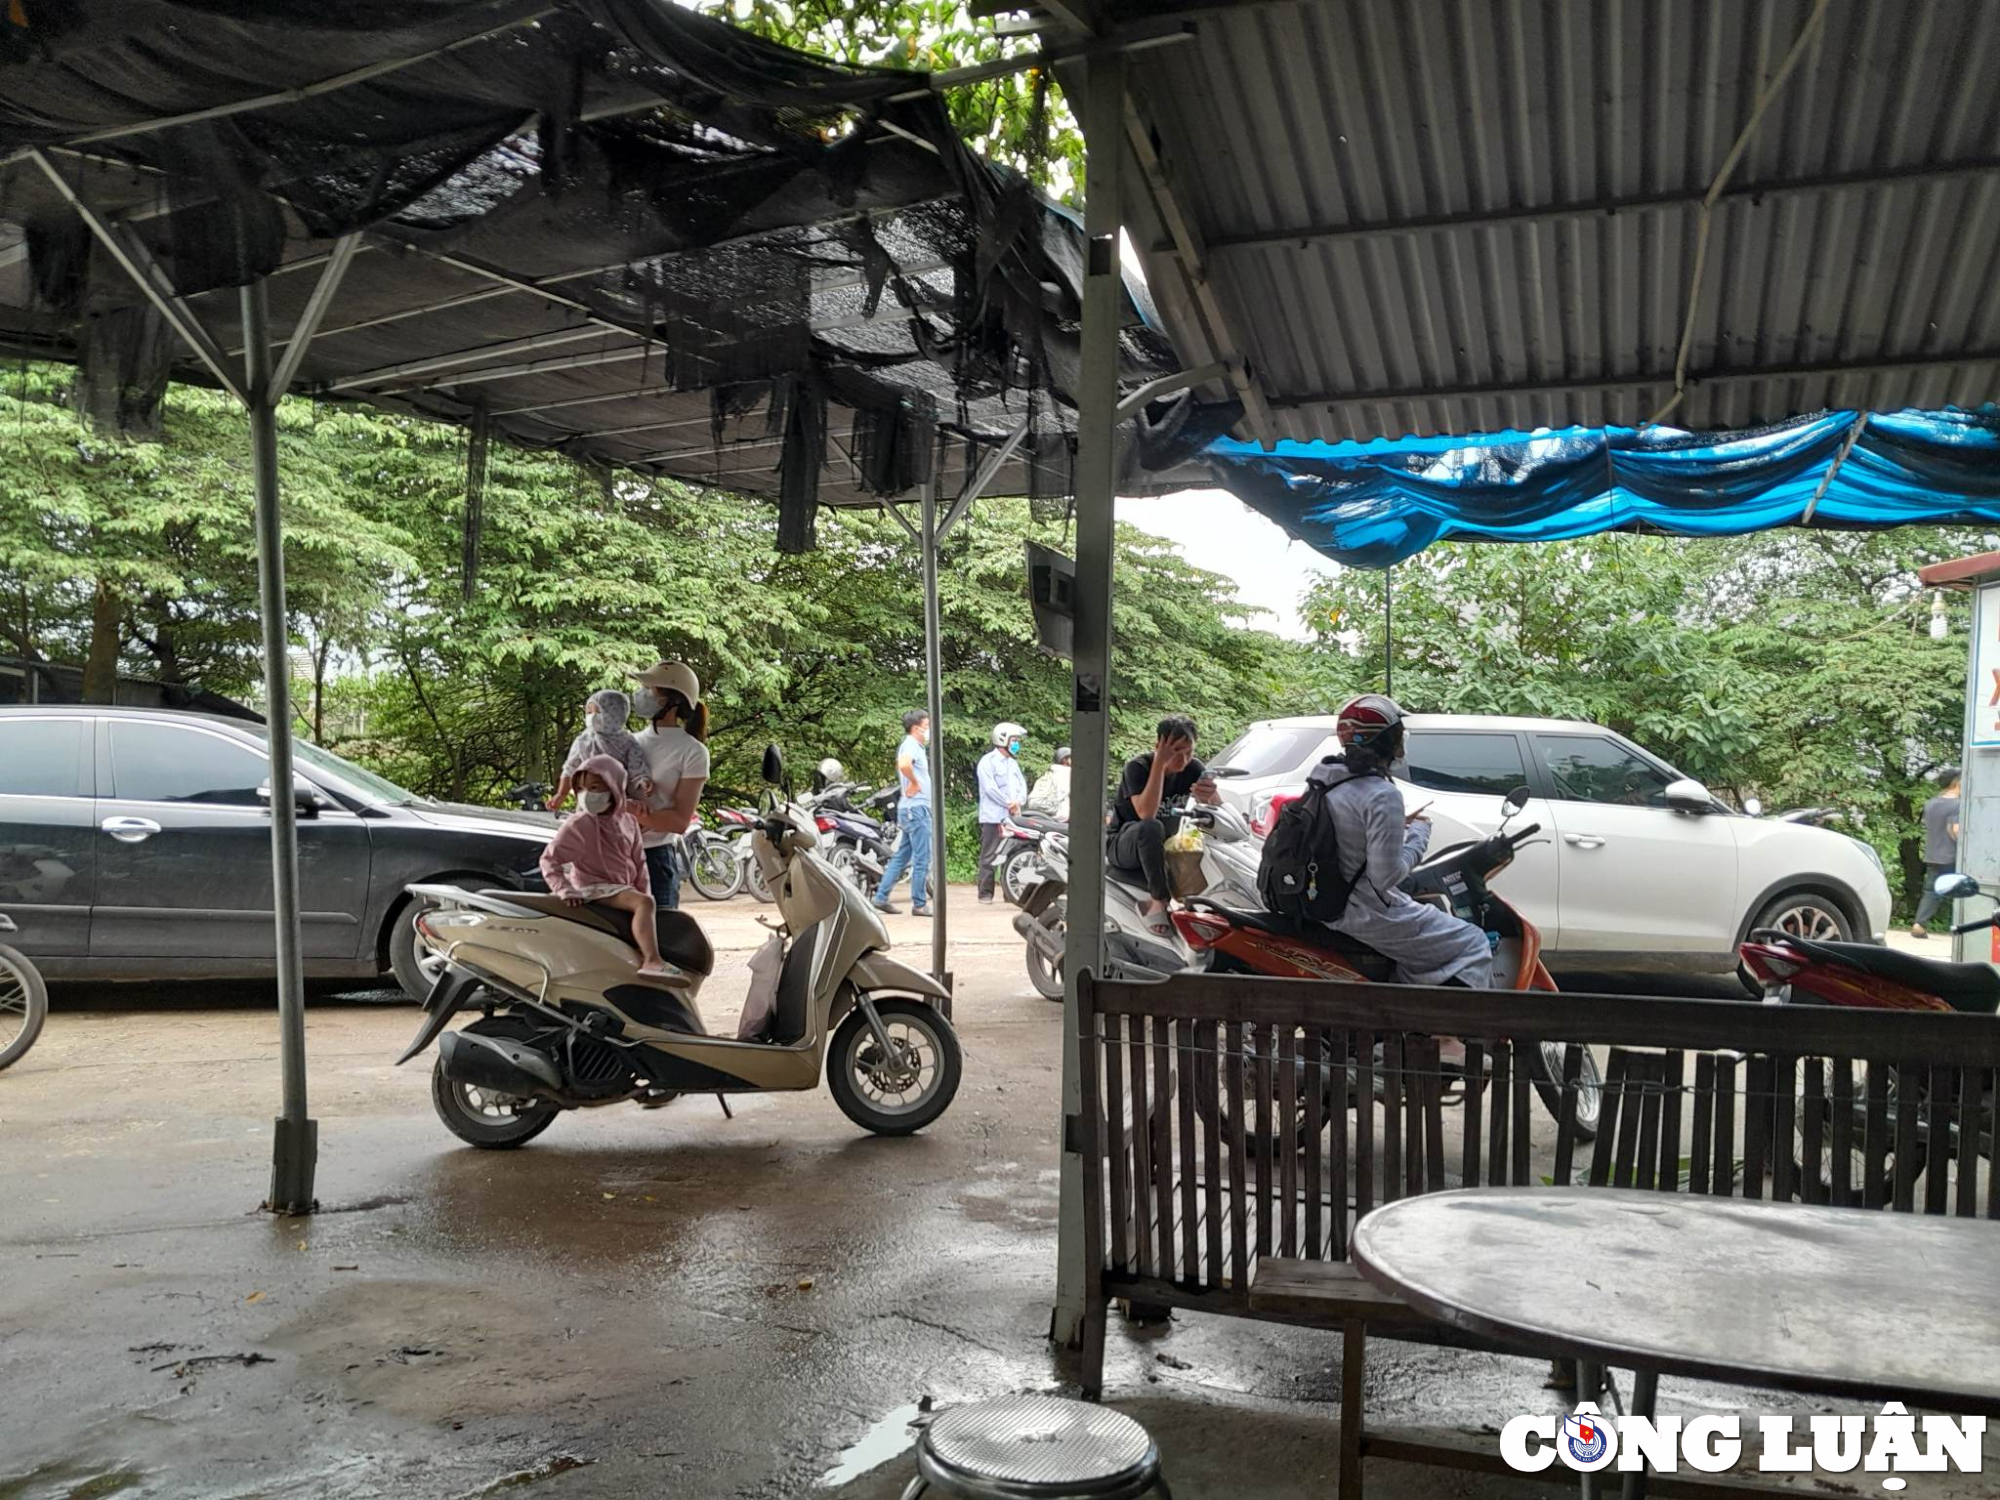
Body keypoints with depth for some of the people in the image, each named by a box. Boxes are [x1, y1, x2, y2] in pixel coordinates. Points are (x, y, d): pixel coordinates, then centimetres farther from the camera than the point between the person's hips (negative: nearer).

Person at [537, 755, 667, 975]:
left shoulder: (627, 821, 10)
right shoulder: (578, 824, -9)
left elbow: (638, 860, 16)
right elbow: (549, 859, -10)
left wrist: (645, 890, 6)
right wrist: (565, 890, -20)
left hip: (623, 888, 8)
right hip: (595, 890, -8)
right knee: (644, 904, -30)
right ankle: (652, 962, -41)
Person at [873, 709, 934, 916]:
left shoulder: (914, 745, 18)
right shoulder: (911, 745, -13)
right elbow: (903, 764, -35)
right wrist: (914, 783, -20)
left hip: (911, 808, 10)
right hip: (917, 807, -10)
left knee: (901, 857, 12)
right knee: (921, 859, -4)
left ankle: (881, 897, 13)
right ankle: (919, 904, 1)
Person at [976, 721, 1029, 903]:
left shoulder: (1013, 763, 20)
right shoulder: (988, 761, -5)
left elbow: (1022, 784, 14)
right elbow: (990, 788, -14)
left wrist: (1018, 802, -5)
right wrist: (1009, 803, -12)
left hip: (1012, 817, 7)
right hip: (993, 817, -7)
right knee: (989, 856, -5)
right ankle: (985, 893, -2)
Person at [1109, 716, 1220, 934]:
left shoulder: (1193, 768, -4)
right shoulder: (1137, 766, -20)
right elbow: (1146, 814, -36)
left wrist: (1211, 796, -35)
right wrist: (1160, 763, -36)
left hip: (1166, 843, 5)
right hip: (1125, 842, -5)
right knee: (1151, 828, -39)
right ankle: (1159, 900, -32)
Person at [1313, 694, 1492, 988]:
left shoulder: (1326, 780, 3)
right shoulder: (1383, 796, -22)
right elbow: (1386, 875, -23)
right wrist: (1418, 835, -9)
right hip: (1368, 916, -9)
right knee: (1473, 944, -1)